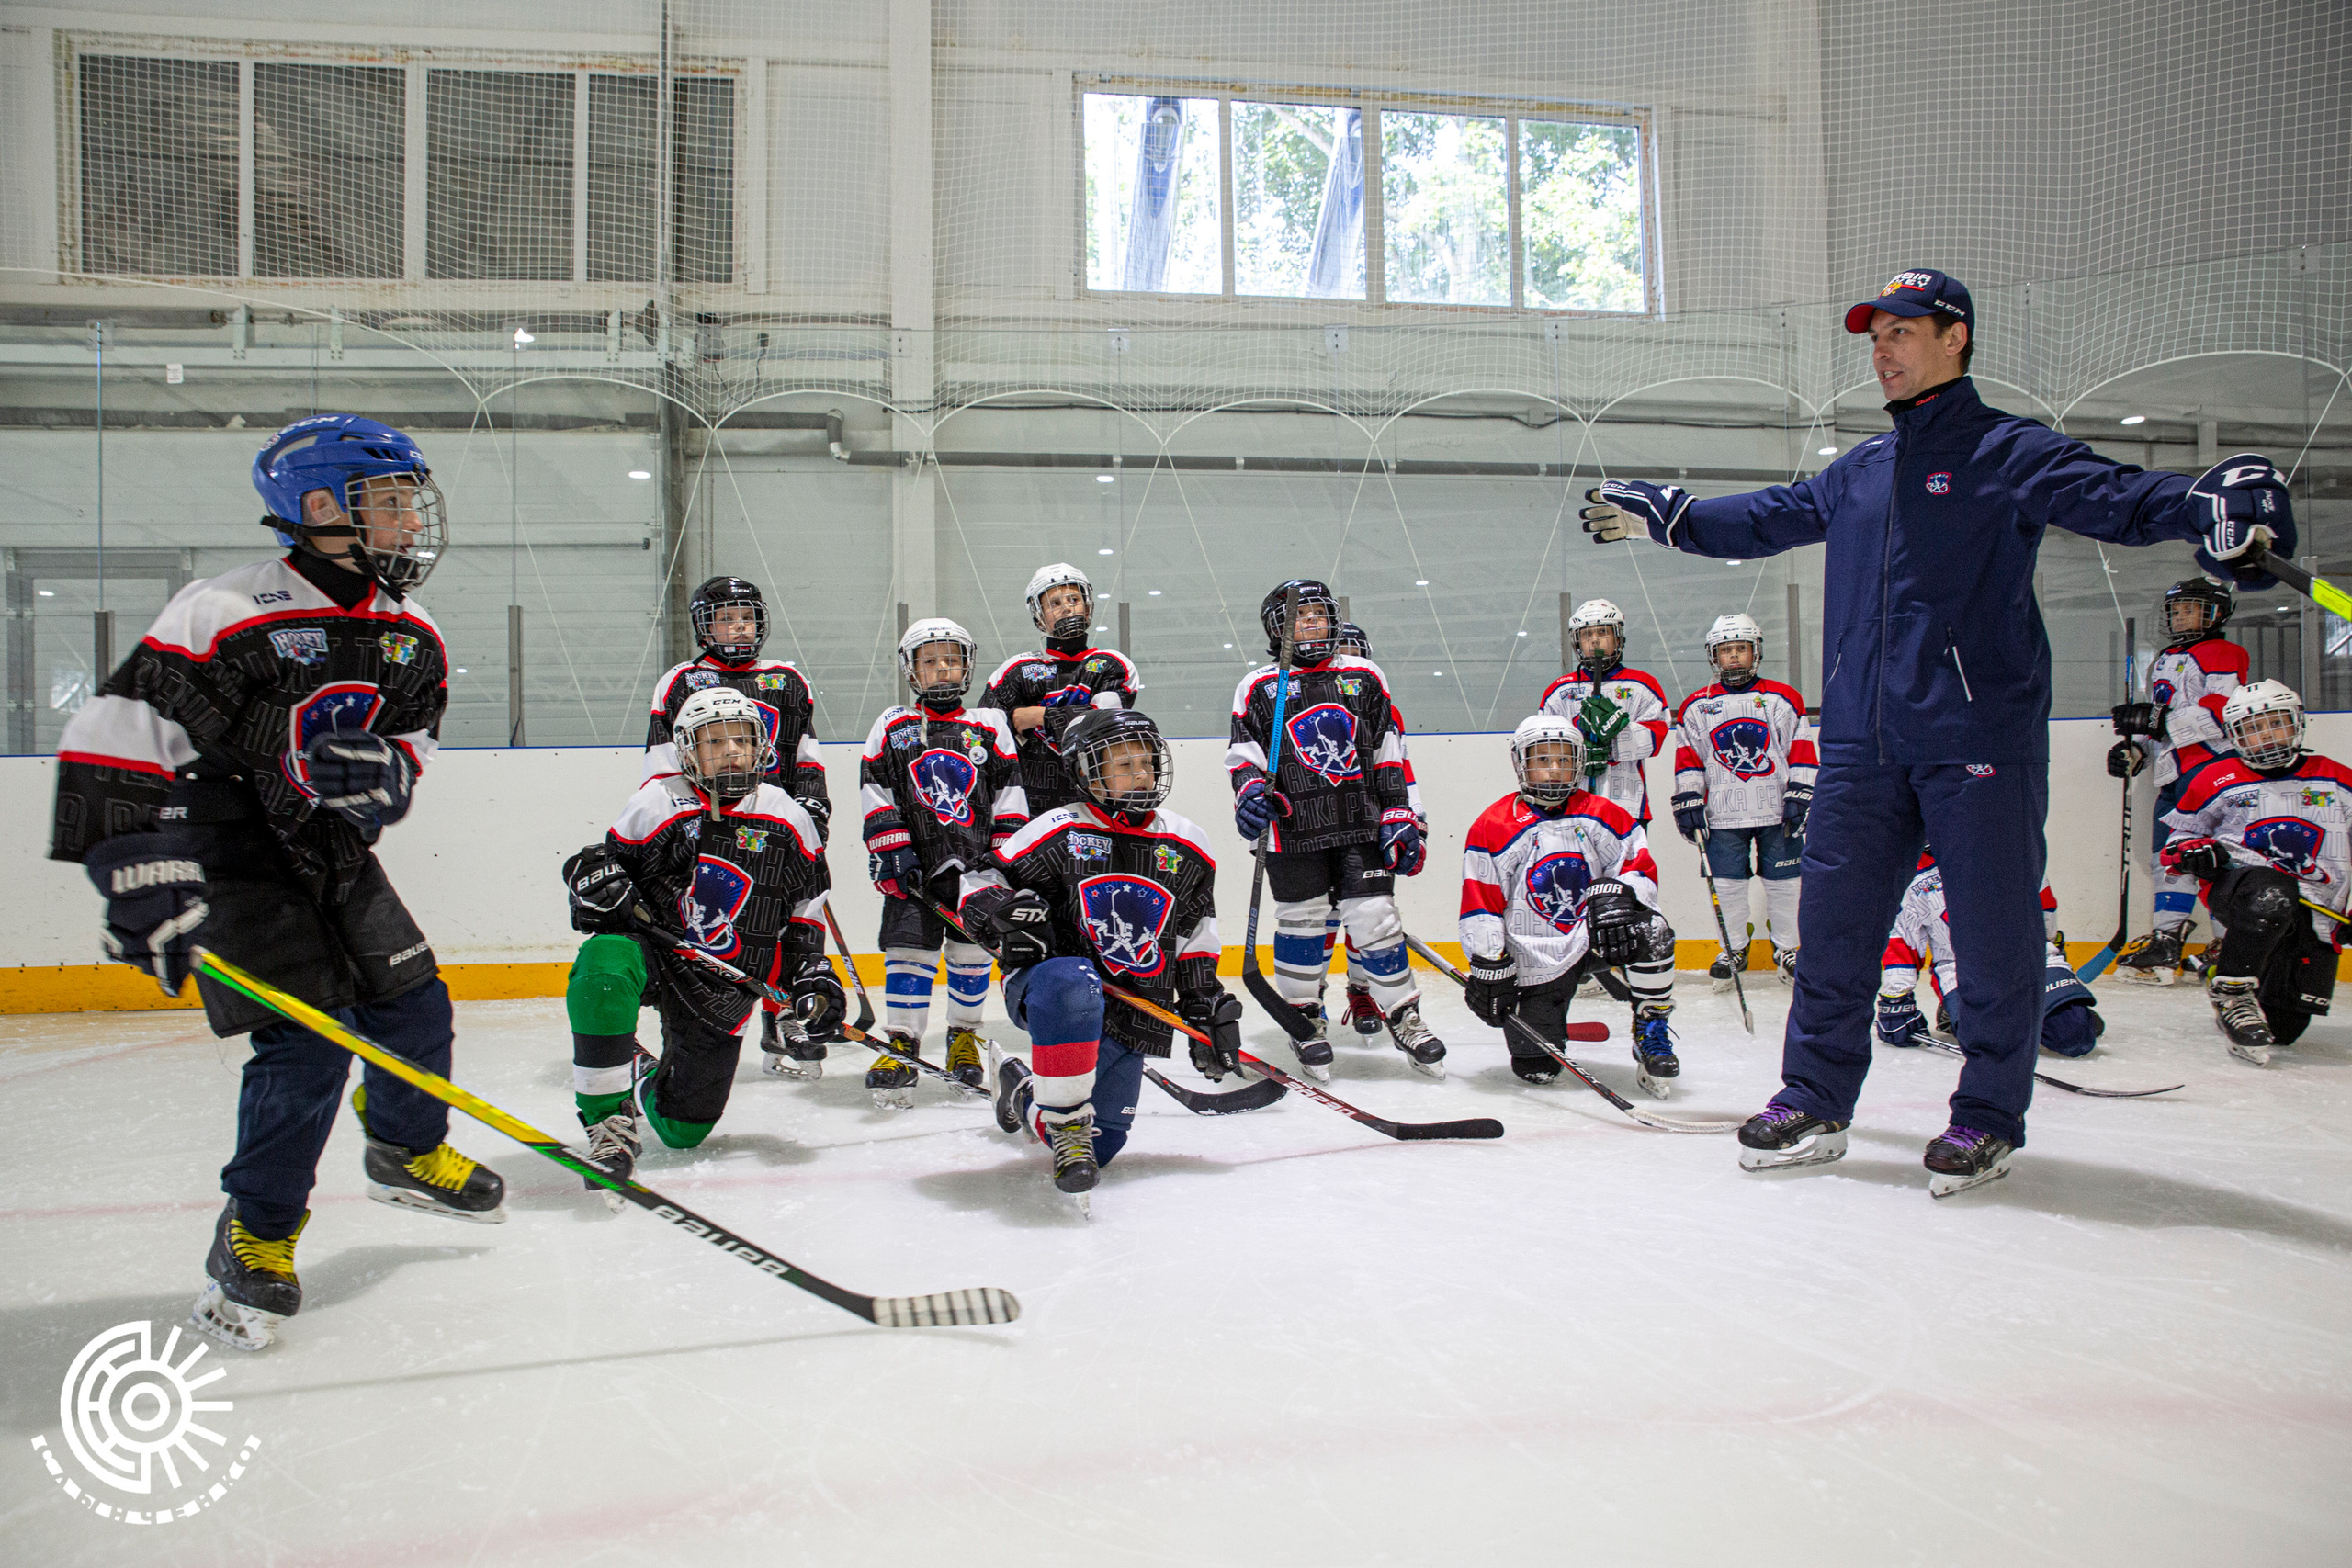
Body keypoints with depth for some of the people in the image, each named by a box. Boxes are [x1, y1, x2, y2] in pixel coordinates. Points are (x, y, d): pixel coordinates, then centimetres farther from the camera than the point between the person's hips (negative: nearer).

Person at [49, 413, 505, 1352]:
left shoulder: (410, 636, 2)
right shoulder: (223, 617, -20)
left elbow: (410, 743, 10)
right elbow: (107, 748, -20)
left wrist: (380, 770, -16)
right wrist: (144, 885, -25)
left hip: (331, 847, 7)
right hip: (227, 850, -7)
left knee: (415, 1008, 8)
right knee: (307, 1037, -15)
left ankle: (409, 1153, 36)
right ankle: (252, 1242, 4)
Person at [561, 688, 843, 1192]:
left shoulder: (788, 820, 3)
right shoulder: (657, 804, -3)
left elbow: (805, 909, 13)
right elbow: (590, 866, 3)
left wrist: (812, 973, 3)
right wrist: (599, 879, -20)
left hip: (726, 985, 2)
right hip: (651, 949, -2)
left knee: (684, 1131, 5)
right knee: (601, 970, -40)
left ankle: (646, 1084, 42)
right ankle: (609, 1115, -22)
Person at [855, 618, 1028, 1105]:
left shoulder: (990, 727, 9)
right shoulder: (893, 726, 8)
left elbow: (1008, 795, 7)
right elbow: (876, 792, 4)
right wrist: (891, 851, -6)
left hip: (976, 863, 1)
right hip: (913, 864, -1)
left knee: (972, 955, 5)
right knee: (909, 950, -9)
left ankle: (964, 1039, 22)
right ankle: (901, 1045, -2)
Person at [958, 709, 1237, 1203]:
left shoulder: (1186, 847, 8)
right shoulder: (1059, 832, -5)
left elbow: (1196, 937, 17)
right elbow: (979, 884, -1)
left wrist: (1207, 1011, 12)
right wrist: (1006, 920, -22)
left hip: (1133, 1015, 5)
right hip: (1044, 988, -4)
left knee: (1100, 1146, 3)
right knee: (1072, 984, -42)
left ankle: (1022, 1090, 34)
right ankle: (1064, 1122, -26)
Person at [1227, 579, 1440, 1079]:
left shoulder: (1364, 676, 11)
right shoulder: (1258, 687, 7)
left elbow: (1390, 754, 10)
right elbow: (1243, 753, 6)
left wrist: (1402, 816, 4)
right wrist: (1250, 789, -15)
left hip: (1362, 825, 1)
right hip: (1293, 830, -1)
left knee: (1375, 919, -2)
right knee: (1300, 924, 5)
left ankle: (1405, 1018, 11)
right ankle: (1305, 1019, 22)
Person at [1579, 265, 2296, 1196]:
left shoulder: (2009, 453, -1)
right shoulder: (1858, 472, 18)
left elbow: (2115, 498, -14)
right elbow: (1766, 519, 31)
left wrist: (2209, 502, -33)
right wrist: (1661, 515, 33)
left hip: (1979, 740, -5)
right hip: (1864, 741, 6)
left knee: (1993, 932, 2)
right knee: (1834, 919, 6)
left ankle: (1987, 1117, 16)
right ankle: (1815, 1102, 17)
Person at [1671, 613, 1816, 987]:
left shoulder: (1781, 699, 5)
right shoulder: (1697, 706, 7)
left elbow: (1801, 753, 4)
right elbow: (1688, 759, 8)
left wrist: (1800, 796, -4)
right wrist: (1688, 800, 0)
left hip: (1777, 812, 0)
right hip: (1723, 814, 1)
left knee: (1782, 883, 4)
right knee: (1728, 884, 2)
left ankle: (1786, 948, 21)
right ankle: (1734, 948, 19)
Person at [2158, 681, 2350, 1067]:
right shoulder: (2217, 781, 9)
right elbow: (2180, 835, 15)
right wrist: (2192, 851, -9)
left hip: (2315, 910, 3)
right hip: (2235, 885, -3)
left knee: (2284, 1027, -3)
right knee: (2270, 896, -43)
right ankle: (2231, 990, -29)